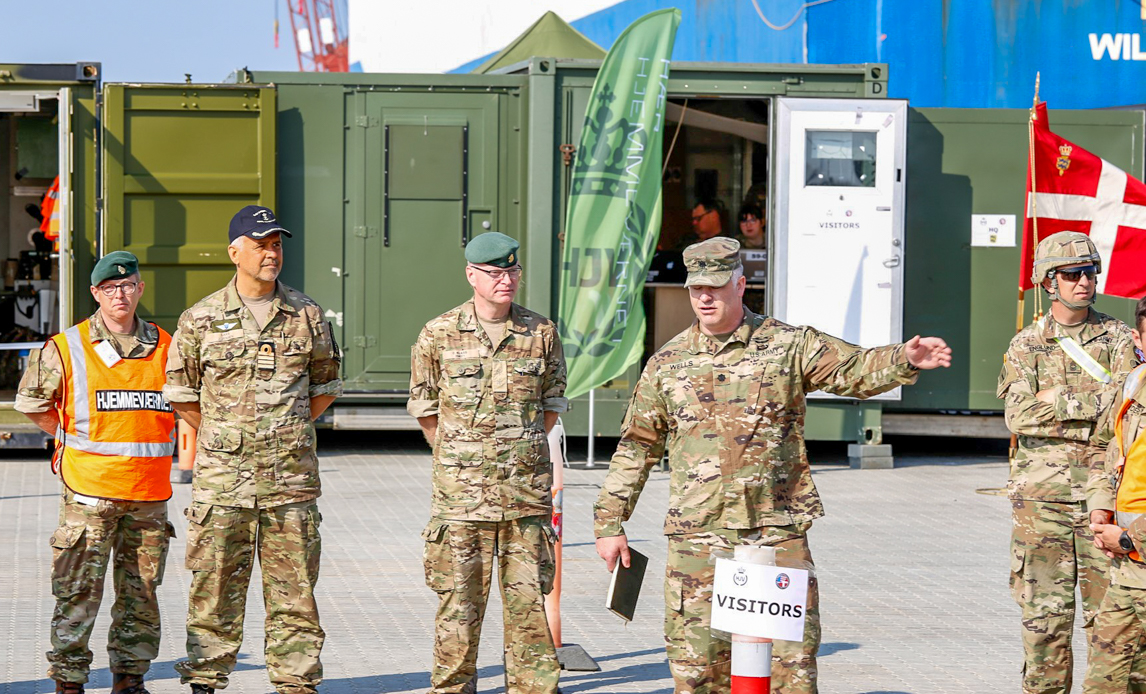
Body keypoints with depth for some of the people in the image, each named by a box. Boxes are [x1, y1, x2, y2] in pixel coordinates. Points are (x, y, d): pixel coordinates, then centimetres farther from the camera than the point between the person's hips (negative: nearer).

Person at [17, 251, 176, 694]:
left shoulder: (164, 348, 8)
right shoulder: (66, 349, -1)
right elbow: (31, 402, 7)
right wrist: (77, 441, 5)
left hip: (149, 491, 3)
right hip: (89, 490, -3)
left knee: (141, 590, 8)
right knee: (79, 590, -4)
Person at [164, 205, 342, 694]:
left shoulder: (307, 315, 7)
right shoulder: (201, 319, 2)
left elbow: (325, 386, 16)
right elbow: (179, 392, 10)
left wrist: (287, 431, 10)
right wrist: (224, 435, 8)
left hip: (292, 477, 1)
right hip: (222, 479, -1)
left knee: (293, 590, 5)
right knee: (215, 587, 2)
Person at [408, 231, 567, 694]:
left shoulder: (541, 333, 5)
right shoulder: (438, 336, 0)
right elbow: (425, 408, 9)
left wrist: (518, 451, 12)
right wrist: (460, 459, 9)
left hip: (527, 495, 2)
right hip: (460, 496, -1)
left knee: (530, 604, 4)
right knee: (458, 607, 2)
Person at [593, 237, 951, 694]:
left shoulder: (788, 346, 3)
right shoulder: (666, 364, 9)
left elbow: (857, 370, -7)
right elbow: (637, 447, 15)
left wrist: (905, 358, -28)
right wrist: (609, 523, 14)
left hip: (778, 535, -1)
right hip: (696, 537, 2)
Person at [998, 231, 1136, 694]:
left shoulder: (1117, 338, 7)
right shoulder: (1025, 346, 7)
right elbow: (1019, 414, -7)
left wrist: (1055, 409, -16)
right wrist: (1095, 402, -13)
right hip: (1042, 494, 0)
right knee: (1044, 608, 3)